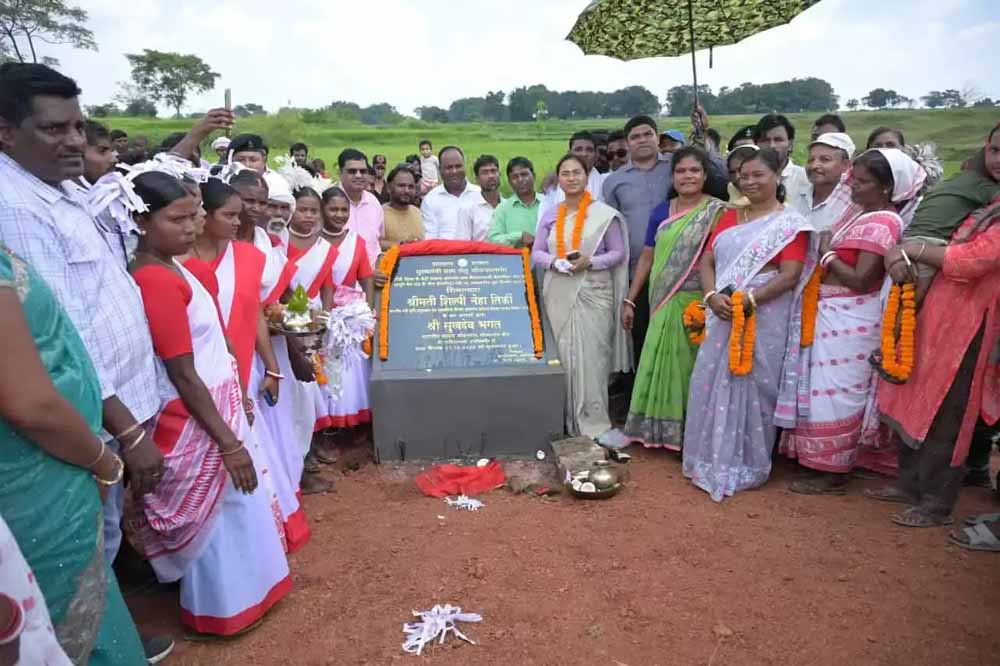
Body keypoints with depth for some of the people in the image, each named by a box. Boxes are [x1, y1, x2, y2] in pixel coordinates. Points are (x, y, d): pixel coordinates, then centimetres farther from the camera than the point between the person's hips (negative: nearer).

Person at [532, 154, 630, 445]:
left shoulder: (604, 214, 1)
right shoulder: (550, 215, 12)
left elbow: (619, 253, 1)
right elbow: (536, 253, 11)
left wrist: (590, 262, -15)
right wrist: (555, 262, -10)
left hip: (593, 292, -3)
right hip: (558, 293, 3)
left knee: (591, 357, -5)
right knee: (564, 355, 4)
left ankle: (594, 423, 3)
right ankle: (570, 421, 14)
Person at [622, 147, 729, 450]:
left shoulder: (717, 212, -4)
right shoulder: (661, 211, 8)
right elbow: (647, 257, 11)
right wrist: (630, 300, 9)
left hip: (697, 302, -4)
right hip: (663, 303, 4)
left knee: (691, 366, 4)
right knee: (663, 364, 10)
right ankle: (663, 427, 25)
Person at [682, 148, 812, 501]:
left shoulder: (790, 223, -1)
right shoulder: (729, 217, 16)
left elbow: (790, 275, -12)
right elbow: (707, 261, 8)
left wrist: (748, 300, -22)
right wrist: (712, 296, -10)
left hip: (763, 320, -5)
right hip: (722, 318, 5)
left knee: (752, 389, 2)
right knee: (711, 384, 6)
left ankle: (746, 467, 16)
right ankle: (712, 460, 21)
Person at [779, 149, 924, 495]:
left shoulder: (882, 224, -16)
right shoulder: (856, 212, 12)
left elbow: (860, 279, -21)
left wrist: (827, 255, -13)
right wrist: (827, 252, -4)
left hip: (851, 320, -9)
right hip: (833, 315, 9)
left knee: (835, 392, -1)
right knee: (825, 389, 16)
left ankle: (833, 473, 12)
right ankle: (825, 462, 31)